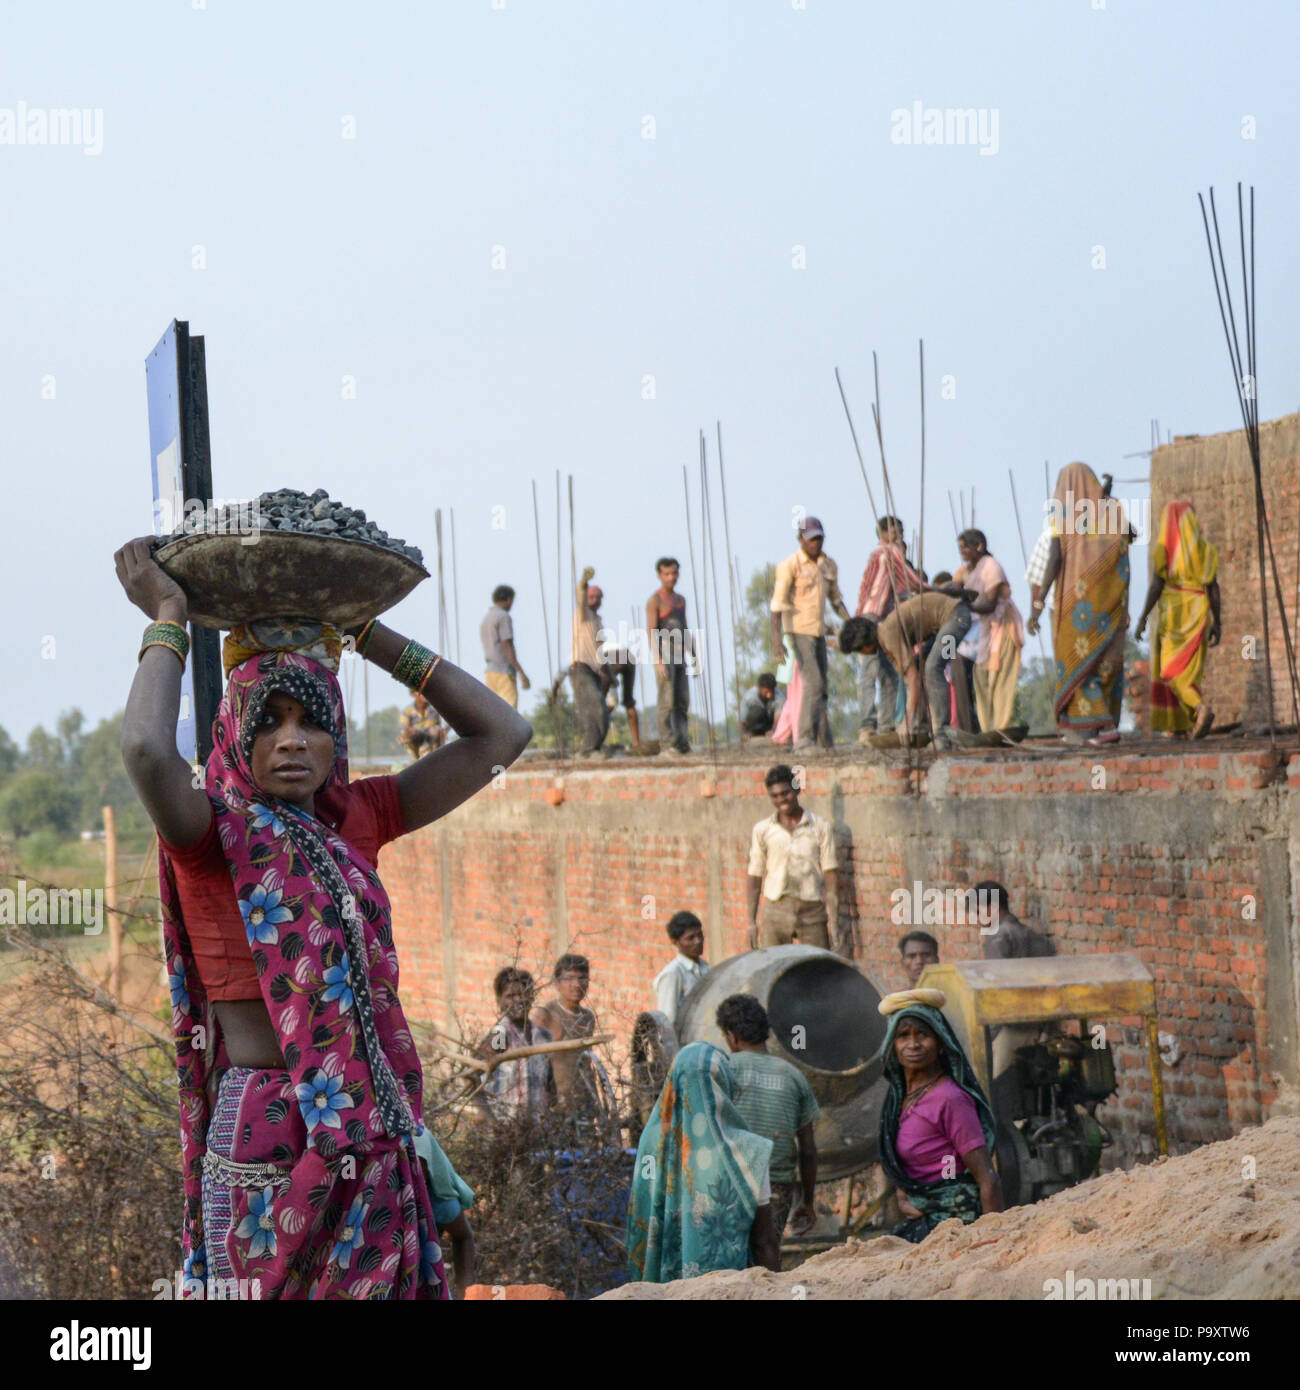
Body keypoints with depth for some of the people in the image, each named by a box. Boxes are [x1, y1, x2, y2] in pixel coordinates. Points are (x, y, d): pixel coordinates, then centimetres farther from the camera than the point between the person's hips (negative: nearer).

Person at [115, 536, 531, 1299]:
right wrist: (168, 622, -12)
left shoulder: (355, 821, 10)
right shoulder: (212, 831, -6)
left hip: (371, 1135, 6)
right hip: (268, 1131, -6)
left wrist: (370, 635, 9)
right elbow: (146, 749, -29)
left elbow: (502, 734, 12)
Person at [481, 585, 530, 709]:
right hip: (505, 673, -9)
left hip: (490, 673, 9)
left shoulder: (485, 621, 20)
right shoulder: (504, 617, -7)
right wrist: (521, 673, -17)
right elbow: (507, 647, -15)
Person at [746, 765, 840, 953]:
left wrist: (835, 921, -4)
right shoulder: (762, 830, 7)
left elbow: (830, 874, 3)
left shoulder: (821, 827, 4)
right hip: (776, 910, 1)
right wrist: (752, 922, 4)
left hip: (812, 911, -1)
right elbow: (755, 877, 9)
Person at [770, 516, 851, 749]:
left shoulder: (829, 565, 8)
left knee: (821, 687, 10)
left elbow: (836, 599, 19)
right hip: (798, 631, -7)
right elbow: (778, 603, -18)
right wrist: (777, 639, -26)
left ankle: (825, 742, 17)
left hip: (818, 632, 7)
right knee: (813, 683, -17)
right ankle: (805, 740, -19)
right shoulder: (789, 565, -14)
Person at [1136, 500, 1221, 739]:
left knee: (1171, 670, -1)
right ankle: (1178, 725, 9)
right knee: (1189, 669, 13)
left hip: (1173, 612, -4)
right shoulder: (1205, 549, 6)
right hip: (1199, 612, 4)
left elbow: (1156, 584, -12)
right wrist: (1216, 623, 4)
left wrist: (1143, 618, -8)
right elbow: (1213, 587, 2)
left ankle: (1200, 708, -25)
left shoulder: (1163, 546, -6)